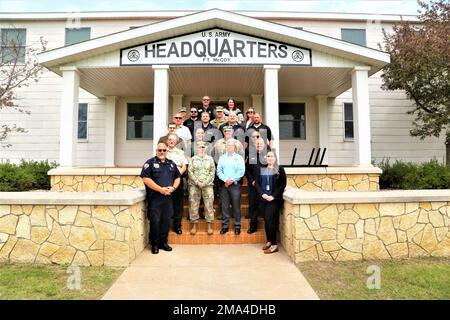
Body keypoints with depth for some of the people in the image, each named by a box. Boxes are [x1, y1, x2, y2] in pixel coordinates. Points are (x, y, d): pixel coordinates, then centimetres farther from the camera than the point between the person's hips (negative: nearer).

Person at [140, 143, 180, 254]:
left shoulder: (171, 163, 15)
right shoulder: (150, 163, -2)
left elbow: (177, 177, 19)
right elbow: (146, 179, -12)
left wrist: (173, 188, -2)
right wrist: (161, 189, -15)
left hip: (168, 197, 5)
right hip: (155, 198, -5)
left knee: (166, 220, 9)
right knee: (155, 221, -1)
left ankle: (164, 242, 23)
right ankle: (155, 244, 14)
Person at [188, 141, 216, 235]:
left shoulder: (210, 159, 10)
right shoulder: (193, 159, 9)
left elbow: (212, 172, 4)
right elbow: (190, 172, 2)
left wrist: (205, 182, -7)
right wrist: (197, 182, -9)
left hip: (207, 185, 0)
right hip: (194, 185, 0)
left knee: (209, 205, -3)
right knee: (193, 205, 1)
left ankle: (210, 226, 4)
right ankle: (194, 225, 11)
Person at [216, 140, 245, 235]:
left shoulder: (239, 158, 6)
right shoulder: (222, 158, 13)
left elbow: (241, 172, -5)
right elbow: (219, 171, 4)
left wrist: (231, 180, -13)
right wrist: (226, 179, -12)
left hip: (235, 185, -2)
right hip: (224, 185, 2)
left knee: (236, 206, -1)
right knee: (224, 206, 4)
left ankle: (237, 226, 8)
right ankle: (224, 226, 12)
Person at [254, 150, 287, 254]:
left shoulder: (279, 169, 0)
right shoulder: (261, 169, 10)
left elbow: (283, 184, -5)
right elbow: (257, 183, 6)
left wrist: (273, 196, -13)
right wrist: (262, 194, -9)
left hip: (274, 199, -4)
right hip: (263, 198, 4)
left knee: (269, 219, -9)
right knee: (266, 220, 8)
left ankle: (274, 244, 1)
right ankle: (269, 241, 21)